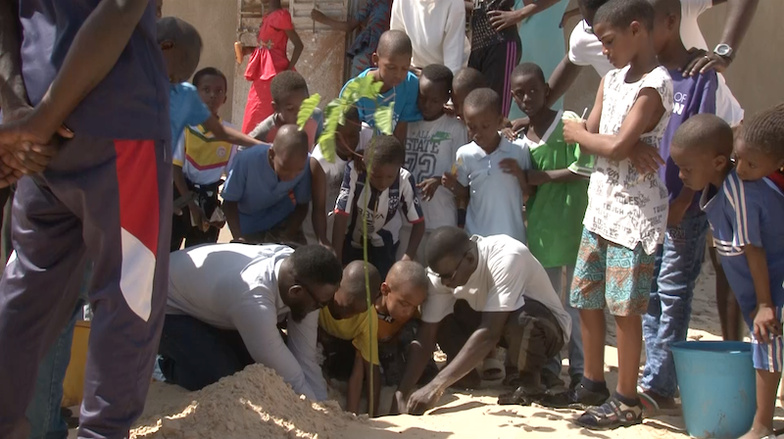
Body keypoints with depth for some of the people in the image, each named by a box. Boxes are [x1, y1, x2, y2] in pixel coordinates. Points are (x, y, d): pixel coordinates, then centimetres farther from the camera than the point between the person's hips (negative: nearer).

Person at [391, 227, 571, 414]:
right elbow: (426, 335, -18)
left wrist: (437, 386, -43)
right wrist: (401, 392, -30)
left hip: (548, 324, -5)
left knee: (519, 317, -38)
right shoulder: (444, 270, -19)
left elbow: (489, 332, -41)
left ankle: (531, 379, -11)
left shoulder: (506, 258, -36)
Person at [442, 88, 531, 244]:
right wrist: (453, 185, -13)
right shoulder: (465, 155, -6)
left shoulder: (518, 151, -9)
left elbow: (530, 193, 0)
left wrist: (520, 174, -18)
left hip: (512, 236, -1)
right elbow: (465, 193, 7)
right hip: (476, 236, 1)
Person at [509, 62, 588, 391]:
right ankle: (549, 366, 21)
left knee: (571, 299, -4)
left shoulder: (568, 123, -7)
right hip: (538, 226, 6)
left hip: (569, 224, -6)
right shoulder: (521, 139, 12)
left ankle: (581, 370, 5)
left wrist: (542, 177, -13)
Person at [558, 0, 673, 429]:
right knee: (586, 298, 13)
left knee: (624, 307, -3)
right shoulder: (611, 80, 12)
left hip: (635, 212, -8)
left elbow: (616, 145, -21)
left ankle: (626, 401, 8)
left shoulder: (655, 84, -14)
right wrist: (632, 149, -14)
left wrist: (577, 133, -4)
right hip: (600, 205, 8)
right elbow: (590, 137, 4)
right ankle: (593, 384, 28)